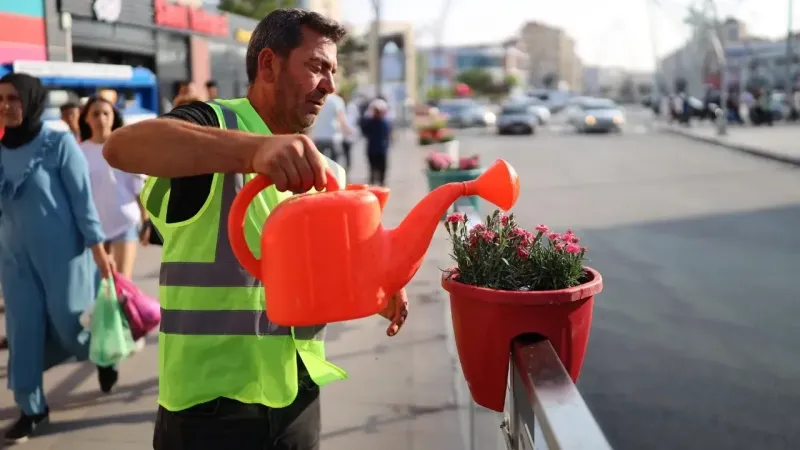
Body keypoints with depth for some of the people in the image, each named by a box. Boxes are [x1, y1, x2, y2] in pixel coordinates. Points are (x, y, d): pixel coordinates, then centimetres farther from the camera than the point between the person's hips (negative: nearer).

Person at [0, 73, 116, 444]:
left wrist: (98, 250, -11)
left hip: (61, 252, -4)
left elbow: (83, 199, -8)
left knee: (69, 322, 6)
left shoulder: (59, 143, -8)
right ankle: (31, 408, 16)